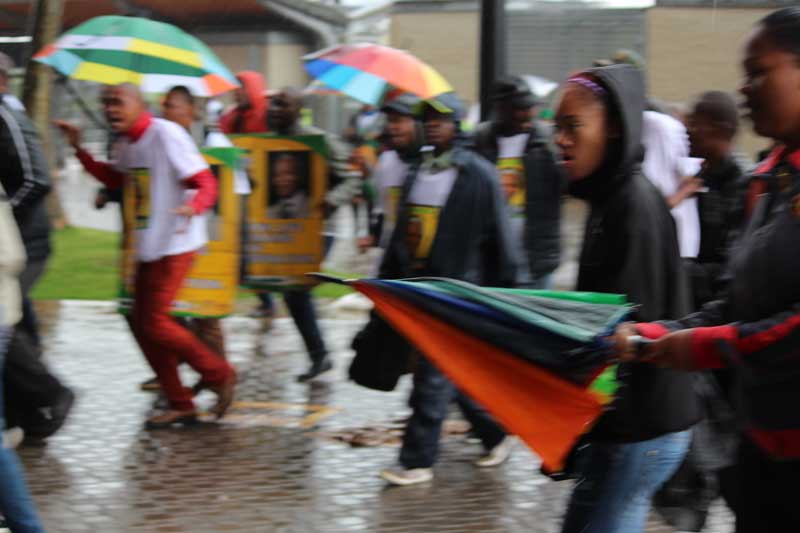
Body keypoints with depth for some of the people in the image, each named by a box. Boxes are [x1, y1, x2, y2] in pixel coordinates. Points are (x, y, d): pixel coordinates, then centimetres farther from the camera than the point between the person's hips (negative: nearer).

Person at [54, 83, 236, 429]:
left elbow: (206, 183, -20)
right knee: (142, 323, 8)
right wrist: (78, 149, 17)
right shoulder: (127, 143, 10)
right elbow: (114, 178, 28)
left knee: (154, 321, -12)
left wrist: (193, 207, -41)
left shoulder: (166, 135, -16)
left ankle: (220, 375, 6)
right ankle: (180, 405, 16)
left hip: (174, 245, -9)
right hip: (149, 246, 9)